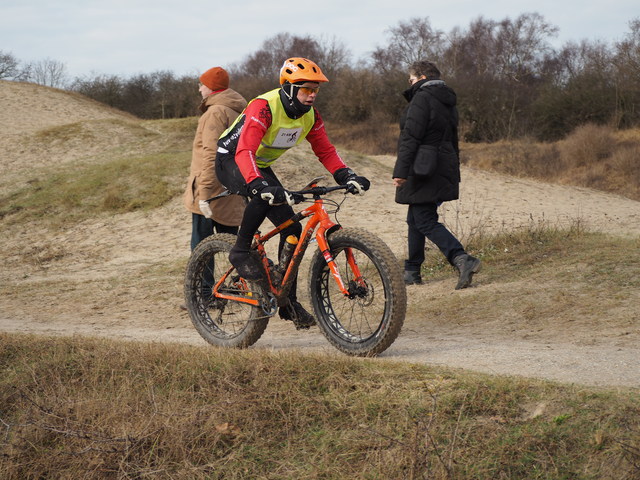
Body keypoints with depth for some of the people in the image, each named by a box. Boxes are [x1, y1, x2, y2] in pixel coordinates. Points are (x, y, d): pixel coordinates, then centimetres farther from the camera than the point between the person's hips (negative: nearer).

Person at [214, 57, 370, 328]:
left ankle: (288, 303, 5)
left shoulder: (310, 116, -8)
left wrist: (346, 176, -22)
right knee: (264, 195, -40)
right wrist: (259, 184, -59)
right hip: (230, 161, -7)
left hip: (261, 167, 7)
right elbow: (244, 151, -43)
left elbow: (325, 151, -2)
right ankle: (241, 252, -19)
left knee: (292, 228, -4)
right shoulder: (264, 108, -31)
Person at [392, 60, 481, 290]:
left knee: (426, 222, -10)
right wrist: (453, 175, 27)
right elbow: (453, 141, 22)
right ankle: (412, 272, 23)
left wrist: (401, 170, -24)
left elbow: (410, 137, -21)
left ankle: (462, 259, -25)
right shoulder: (448, 103, 17)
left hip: (423, 172, -9)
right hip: (443, 168, 9)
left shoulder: (422, 99, -13)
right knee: (415, 220, 17)